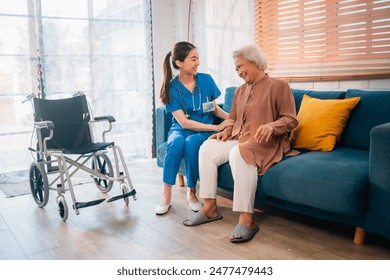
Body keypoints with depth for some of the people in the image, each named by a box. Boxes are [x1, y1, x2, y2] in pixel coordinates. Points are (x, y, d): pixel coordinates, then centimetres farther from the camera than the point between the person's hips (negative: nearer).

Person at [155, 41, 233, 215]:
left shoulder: (206, 80, -2)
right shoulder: (172, 88, -8)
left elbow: (214, 109, 11)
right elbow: (183, 122, -16)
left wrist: (231, 117, -10)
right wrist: (216, 127, -23)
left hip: (204, 132, 1)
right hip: (181, 129, 0)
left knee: (192, 142, -35)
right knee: (176, 142, -36)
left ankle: (191, 192, -15)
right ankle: (166, 195, -22)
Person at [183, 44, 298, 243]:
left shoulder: (278, 86, 1)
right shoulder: (240, 90, 22)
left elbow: (291, 119, -7)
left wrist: (271, 126, -26)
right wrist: (227, 131, 4)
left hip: (266, 143, -7)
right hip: (239, 139, 7)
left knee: (239, 153, -38)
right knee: (207, 148, -16)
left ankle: (246, 220, -36)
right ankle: (210, 208, -14)